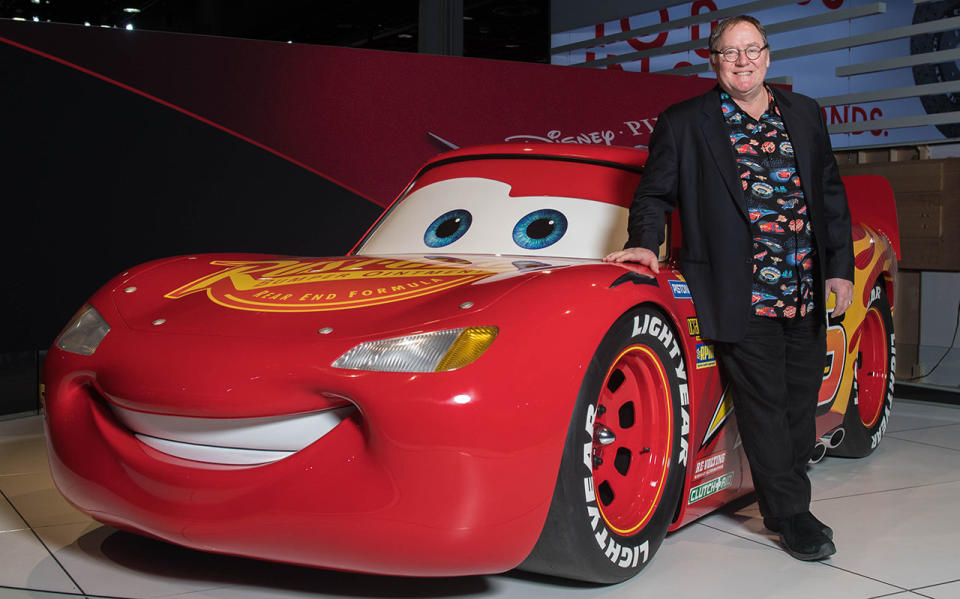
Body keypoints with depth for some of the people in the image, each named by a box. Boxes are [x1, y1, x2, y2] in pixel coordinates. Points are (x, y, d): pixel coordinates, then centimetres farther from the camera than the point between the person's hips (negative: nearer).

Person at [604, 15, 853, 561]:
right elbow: (654, 194, 4)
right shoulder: (684, 124, 1)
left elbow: (831, 193, 14)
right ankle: (790, 514, 11)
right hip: (742, 295, -4)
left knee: (801, 400, 11)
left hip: (807, 292, 5)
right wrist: (645, 243, -15)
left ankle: (789, 498, 28)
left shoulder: (805, 115, 13)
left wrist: (840, 268, 7)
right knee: (764, 402, -2)